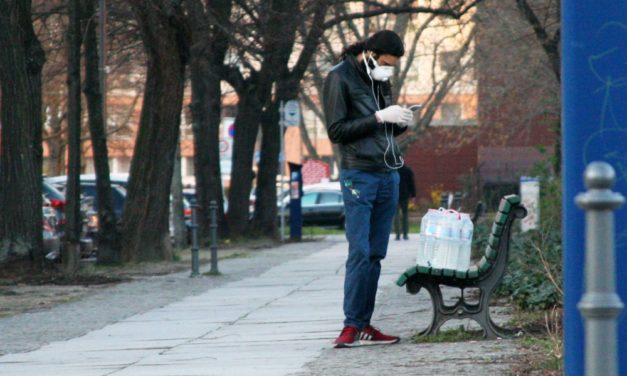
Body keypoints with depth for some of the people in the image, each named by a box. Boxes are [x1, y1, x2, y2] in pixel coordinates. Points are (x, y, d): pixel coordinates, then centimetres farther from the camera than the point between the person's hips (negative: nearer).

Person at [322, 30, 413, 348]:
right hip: (358, 176, -7)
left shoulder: (379, 80, 16)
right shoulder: (340, 78, -6)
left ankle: (364, 325, 8)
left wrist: (400, 123, 1)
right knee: (360, 252, -12)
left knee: (376, 254, 5)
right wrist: (378, 118, -16)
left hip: (388, 177, 7)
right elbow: (336, 131, -11)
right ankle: (351, 327, -10)